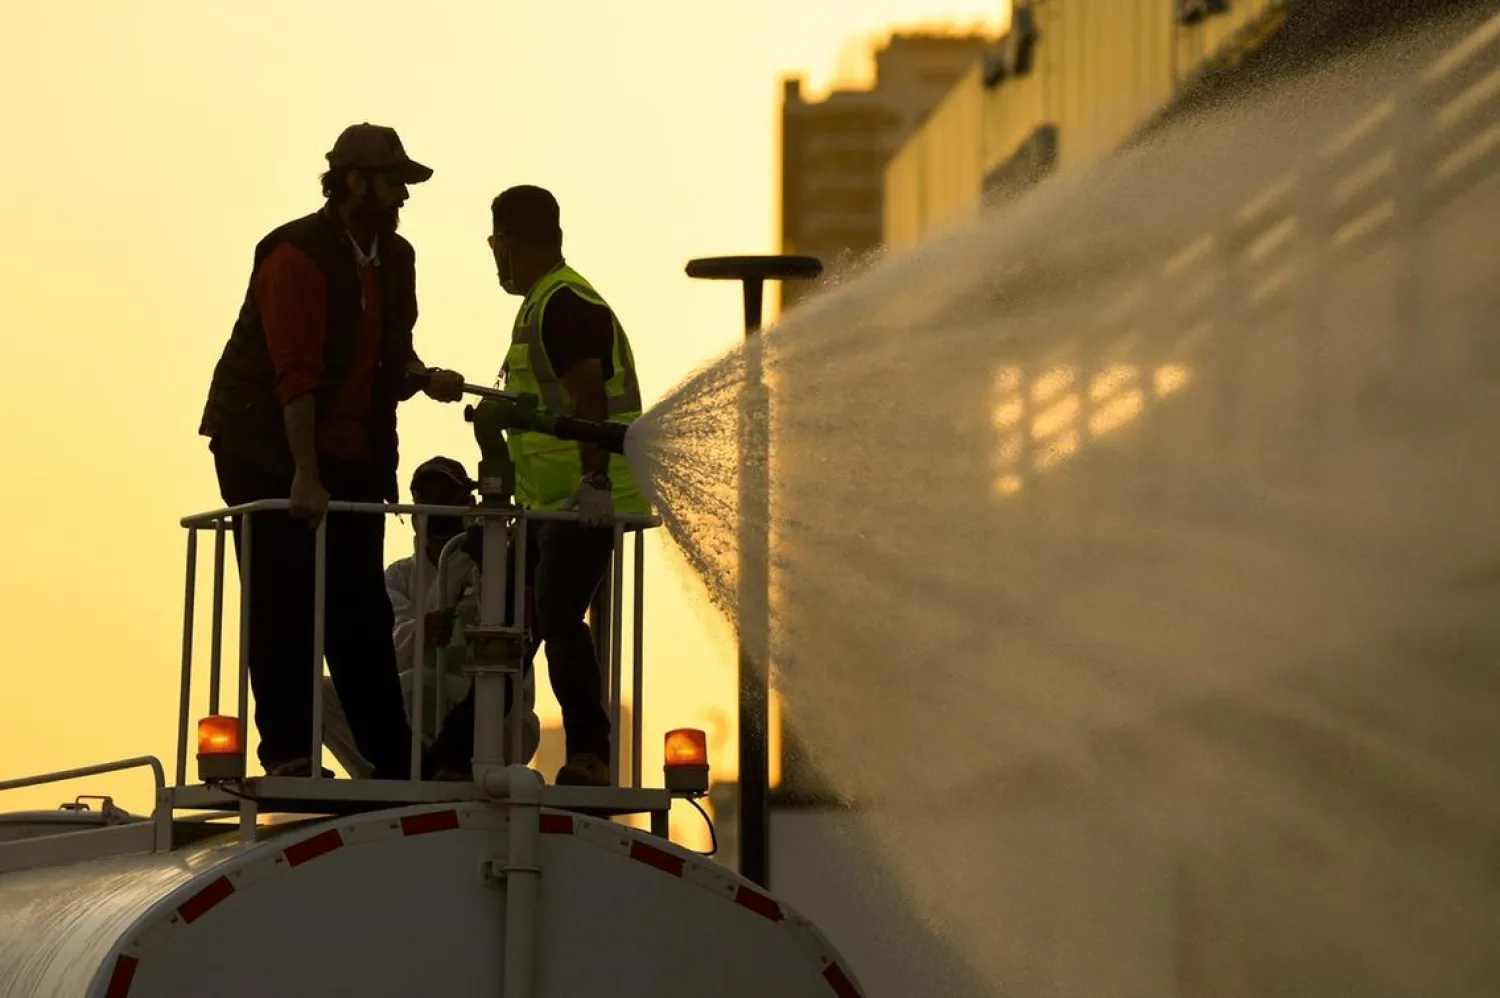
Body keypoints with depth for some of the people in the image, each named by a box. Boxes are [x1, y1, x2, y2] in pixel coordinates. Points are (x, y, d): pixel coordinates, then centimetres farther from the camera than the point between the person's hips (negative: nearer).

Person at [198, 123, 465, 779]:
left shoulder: (394, 258, 8)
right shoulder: (297, 255, -16)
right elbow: (297, 374, -23)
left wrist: (423, 377, -10)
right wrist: (305, 476, -28)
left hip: (354, 455, 7)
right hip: (271, 453, -7)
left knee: (363, 609, 5)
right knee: (284, 603, -7)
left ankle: (393, 760, 5)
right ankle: (287, 752, -3)